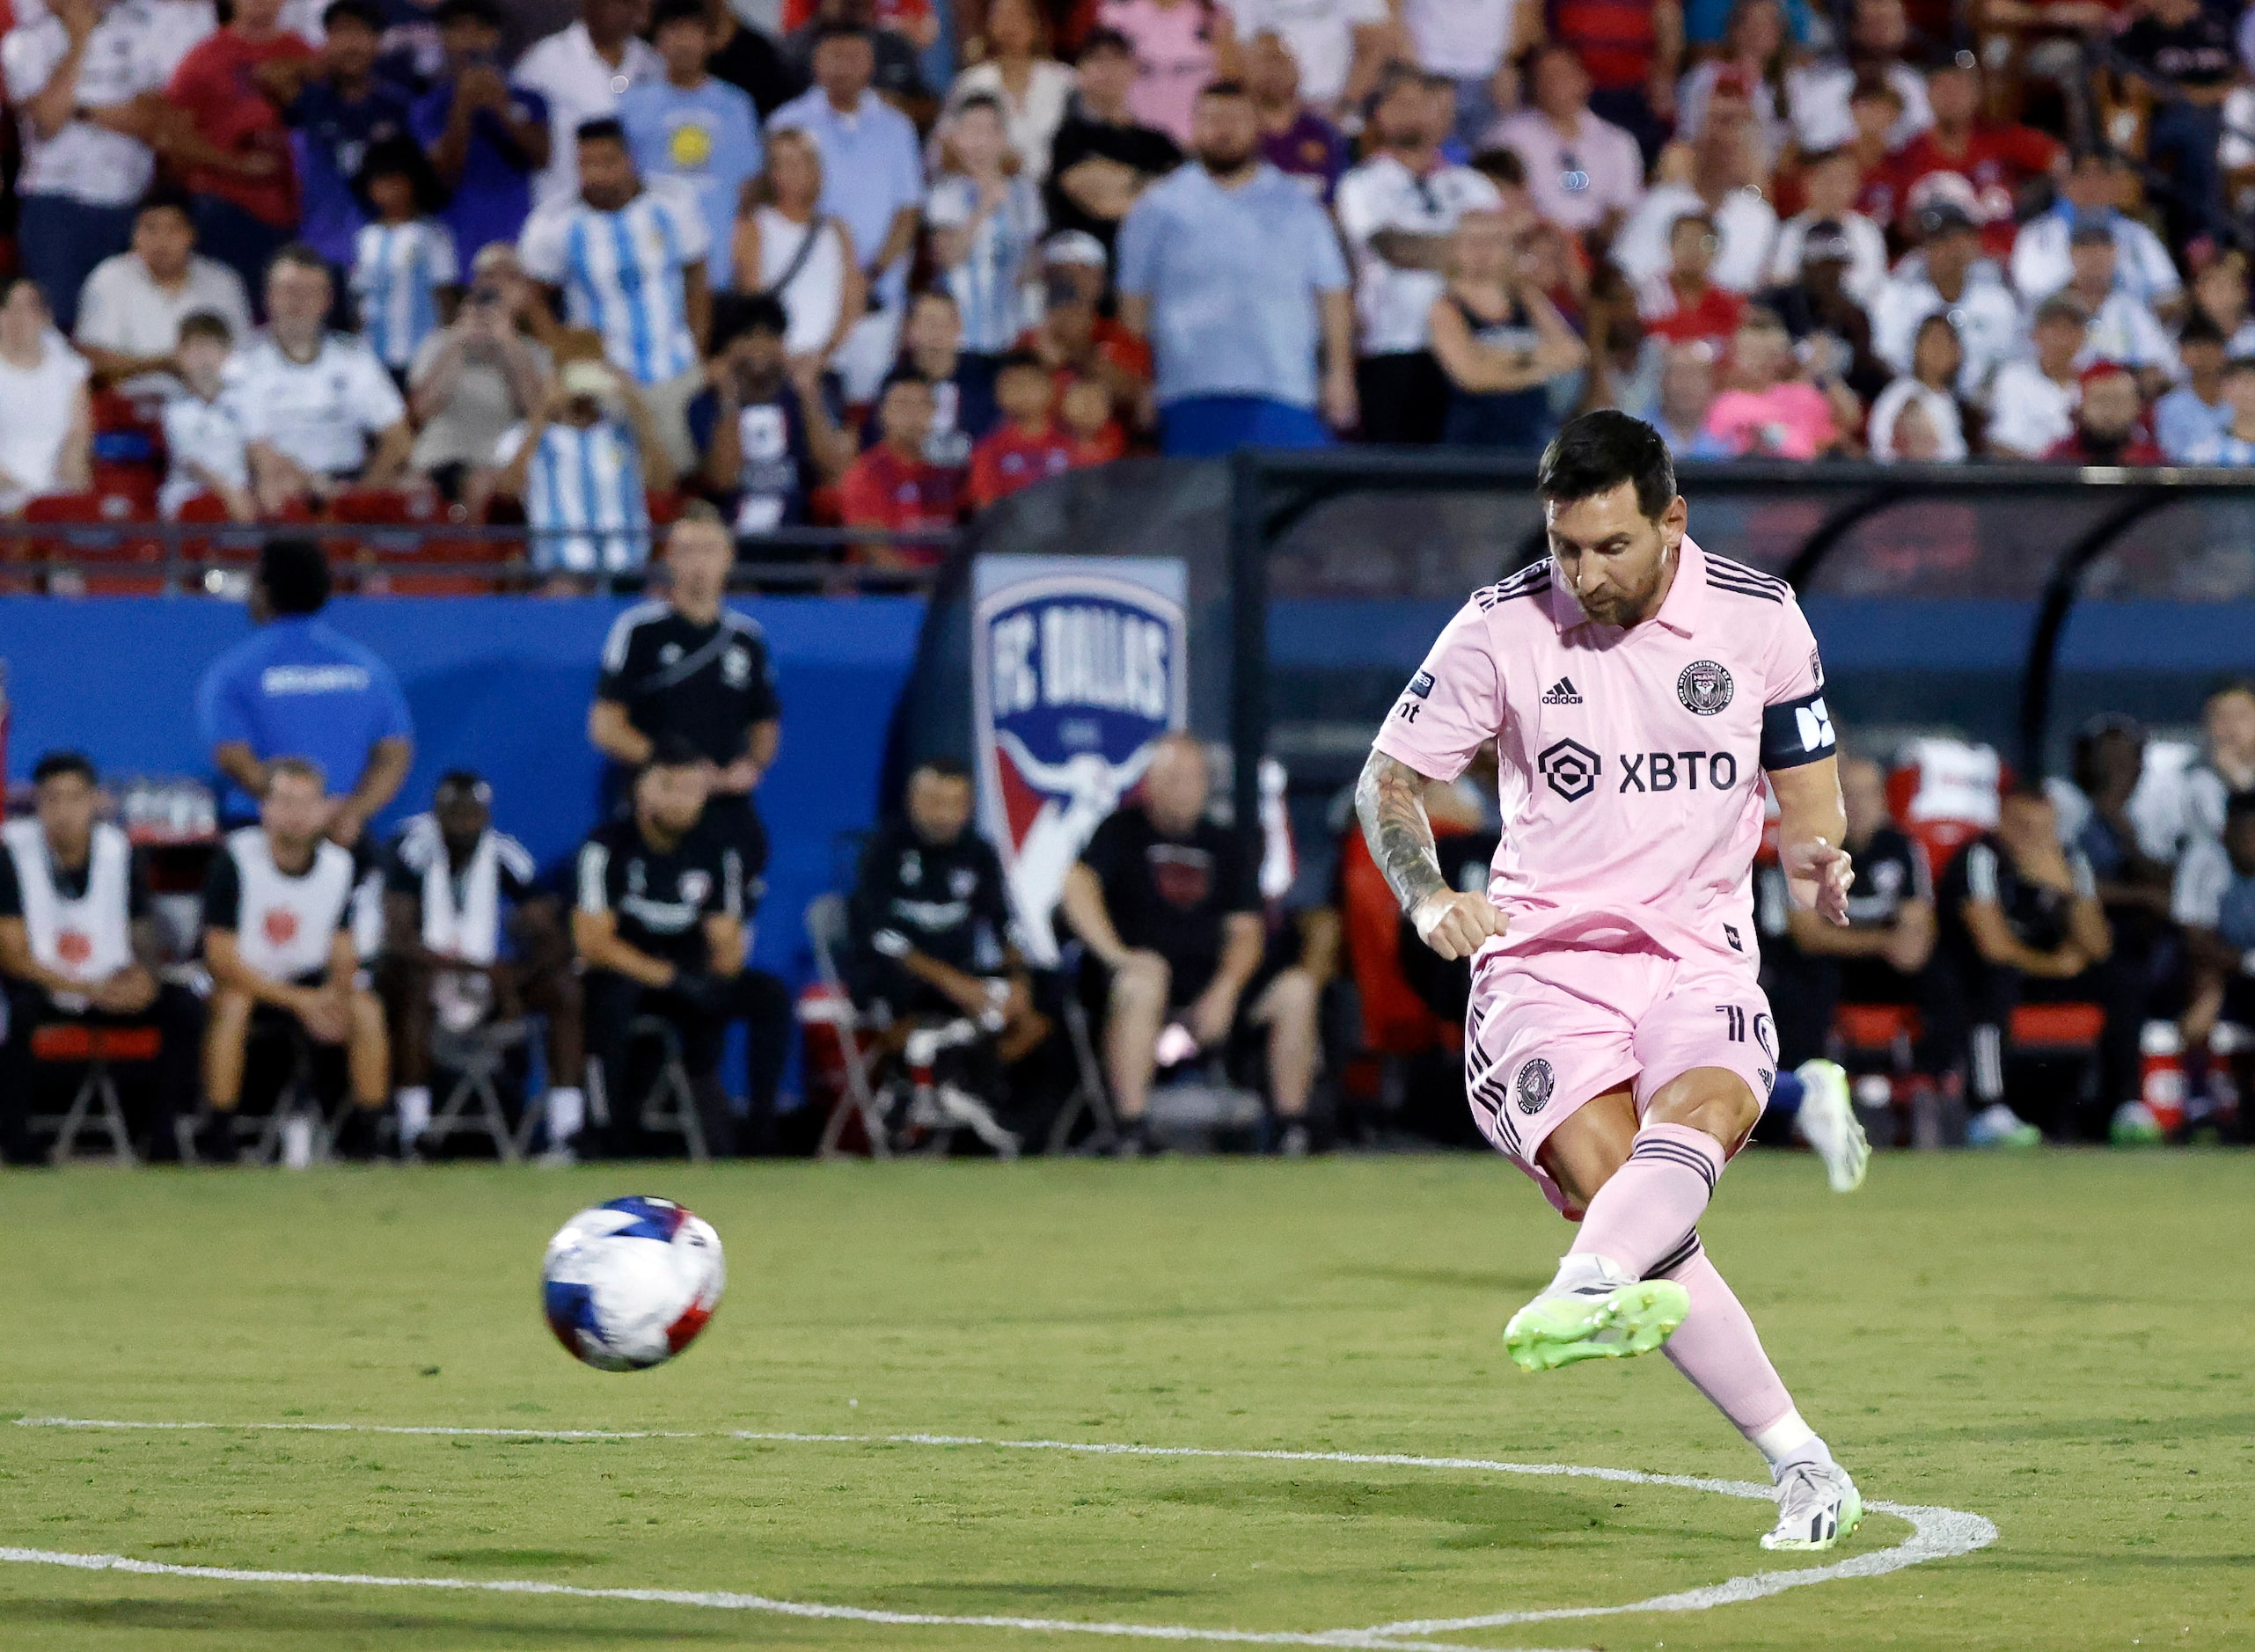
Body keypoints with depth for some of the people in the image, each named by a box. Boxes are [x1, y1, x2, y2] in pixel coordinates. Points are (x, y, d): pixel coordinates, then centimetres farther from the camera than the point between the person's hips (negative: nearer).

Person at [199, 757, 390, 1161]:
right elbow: (221, 957, -19)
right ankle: (217, 1138, -29)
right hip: (243, 981, -4)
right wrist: (300, 1002, -24)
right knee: (231, 1003, -36)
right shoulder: (236, 858, -17)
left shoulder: (338, 864, -3)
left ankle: (363, 1138, -9)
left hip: (308, 983, 4)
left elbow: (343, 953, 5)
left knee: (366, 1008, -21)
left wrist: (336, 994, -20)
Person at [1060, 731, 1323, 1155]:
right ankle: (1132, 1135, -39)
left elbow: (1246, 932, 10)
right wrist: (1116, 954, -29)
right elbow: (1077, 888, -14)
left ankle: (1293, 1133, -13)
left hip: (1214, 988, 4)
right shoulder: (1124, 831, 5)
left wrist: (1224, 991, -11)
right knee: (1142, 979, -39)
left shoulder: (1222, 845, 17)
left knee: (1296, 988, -17)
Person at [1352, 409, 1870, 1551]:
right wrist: (1430, 901, -10)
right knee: (1608, 1178, -26)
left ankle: (1581, 1298, -62)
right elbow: (1390, 779, 10)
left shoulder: (1758, 619, 4)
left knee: (1698, 1113, -34)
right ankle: (1802, 1467, -23)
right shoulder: (1502, 628, 1)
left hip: (1699, 964, 1)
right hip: (1541, 965, -1)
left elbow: (1807, 789, 16)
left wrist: (1815, 862, -7)